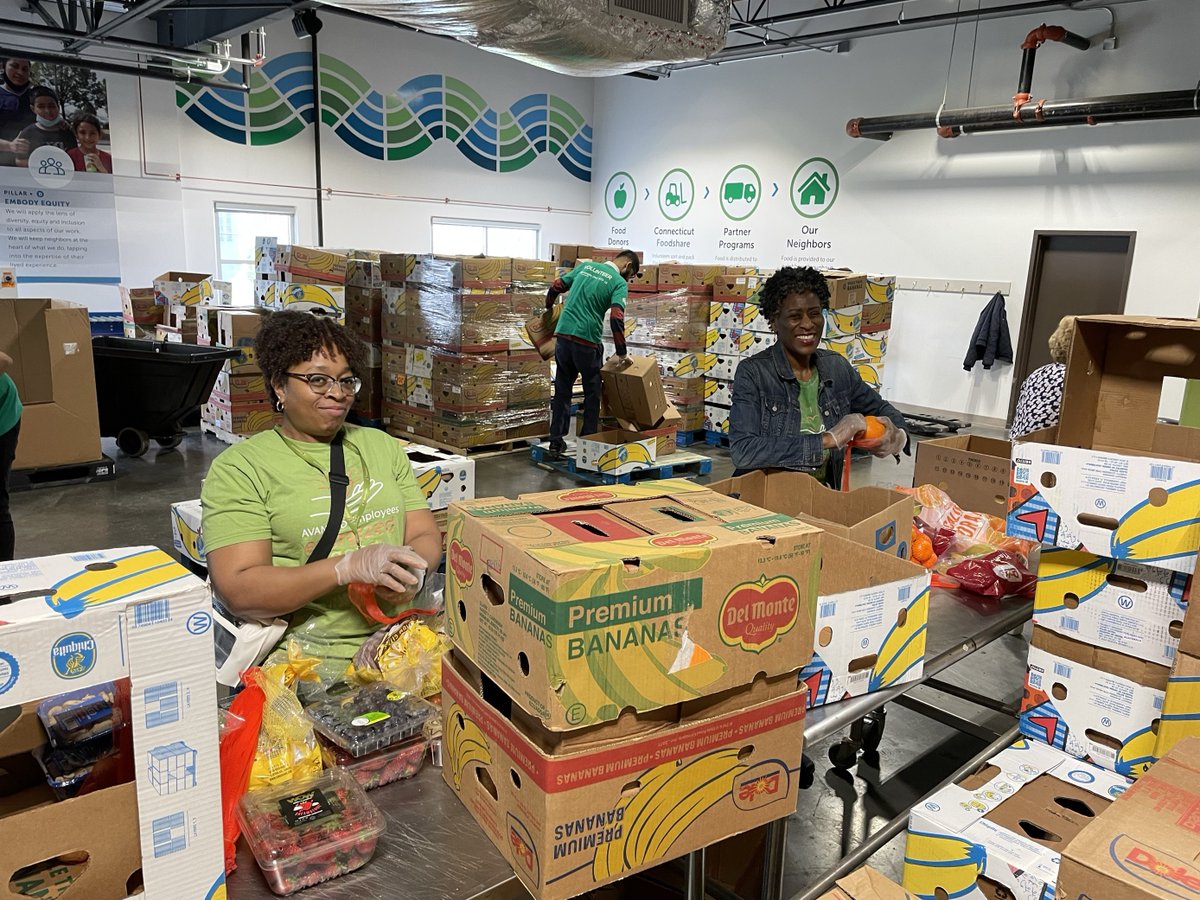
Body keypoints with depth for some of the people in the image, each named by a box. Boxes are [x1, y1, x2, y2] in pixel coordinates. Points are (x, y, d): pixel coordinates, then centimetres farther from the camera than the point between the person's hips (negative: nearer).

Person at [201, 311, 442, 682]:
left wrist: (411, 570, -13)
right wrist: (349, 566, -22)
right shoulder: (238, 468, 0)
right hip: (308, 659, -4)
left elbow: (426, 536, 12)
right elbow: (237, 591, -9)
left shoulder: (382, 446, 16)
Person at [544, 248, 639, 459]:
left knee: (562, 391, 13)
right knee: (592, 394, 11)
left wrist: (549, 308, 35)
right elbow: (616, 318, -14)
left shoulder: (586, 266, 14)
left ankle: (556, 442, 15)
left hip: (562, 335, 5)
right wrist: (621, 353, -8)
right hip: (587, 341, -5)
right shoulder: (619, 282, -2)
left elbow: (555, 287, 17)